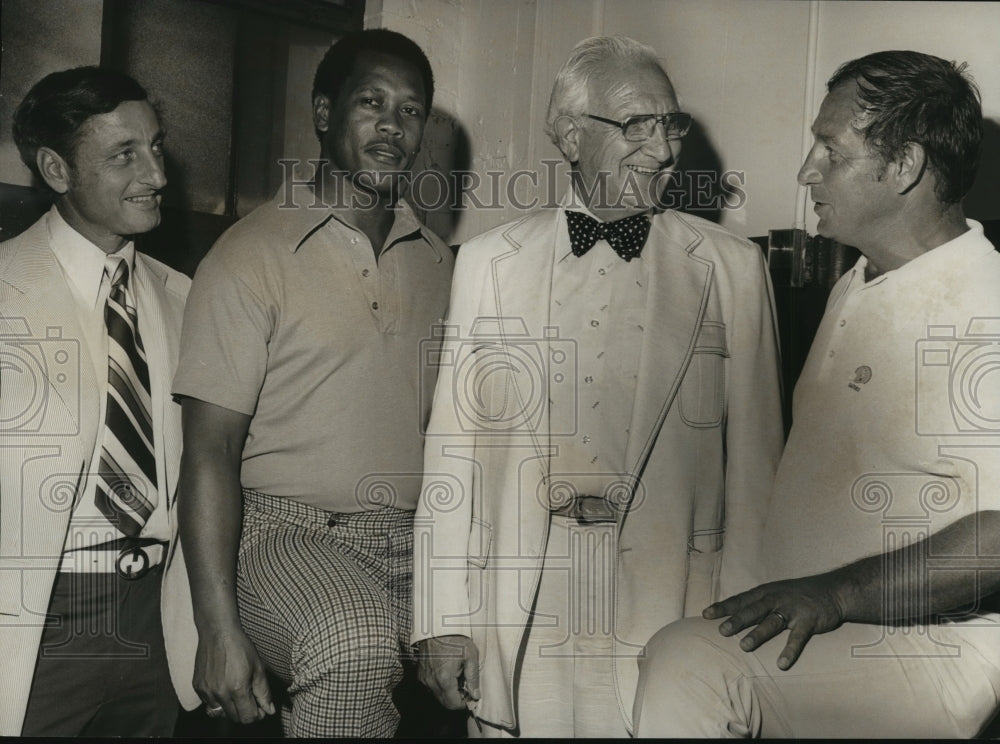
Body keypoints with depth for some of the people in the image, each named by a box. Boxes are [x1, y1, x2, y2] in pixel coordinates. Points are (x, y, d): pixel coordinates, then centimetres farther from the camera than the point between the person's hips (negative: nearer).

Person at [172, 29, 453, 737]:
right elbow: (210, 448, -8)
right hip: (288, 530, -5)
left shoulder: (437, 261, 14)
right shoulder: (253, 254, -3)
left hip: (416, 541, 5)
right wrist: (219, 629, -15)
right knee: (357, 646, -34)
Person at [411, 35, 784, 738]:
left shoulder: (734, 268, 3)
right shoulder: (489, 260, 6)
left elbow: (754, 461, 2)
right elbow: (455, 446, 3)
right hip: (519, 616, 1)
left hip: (669, 616, 0)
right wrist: (444, 620, 0)